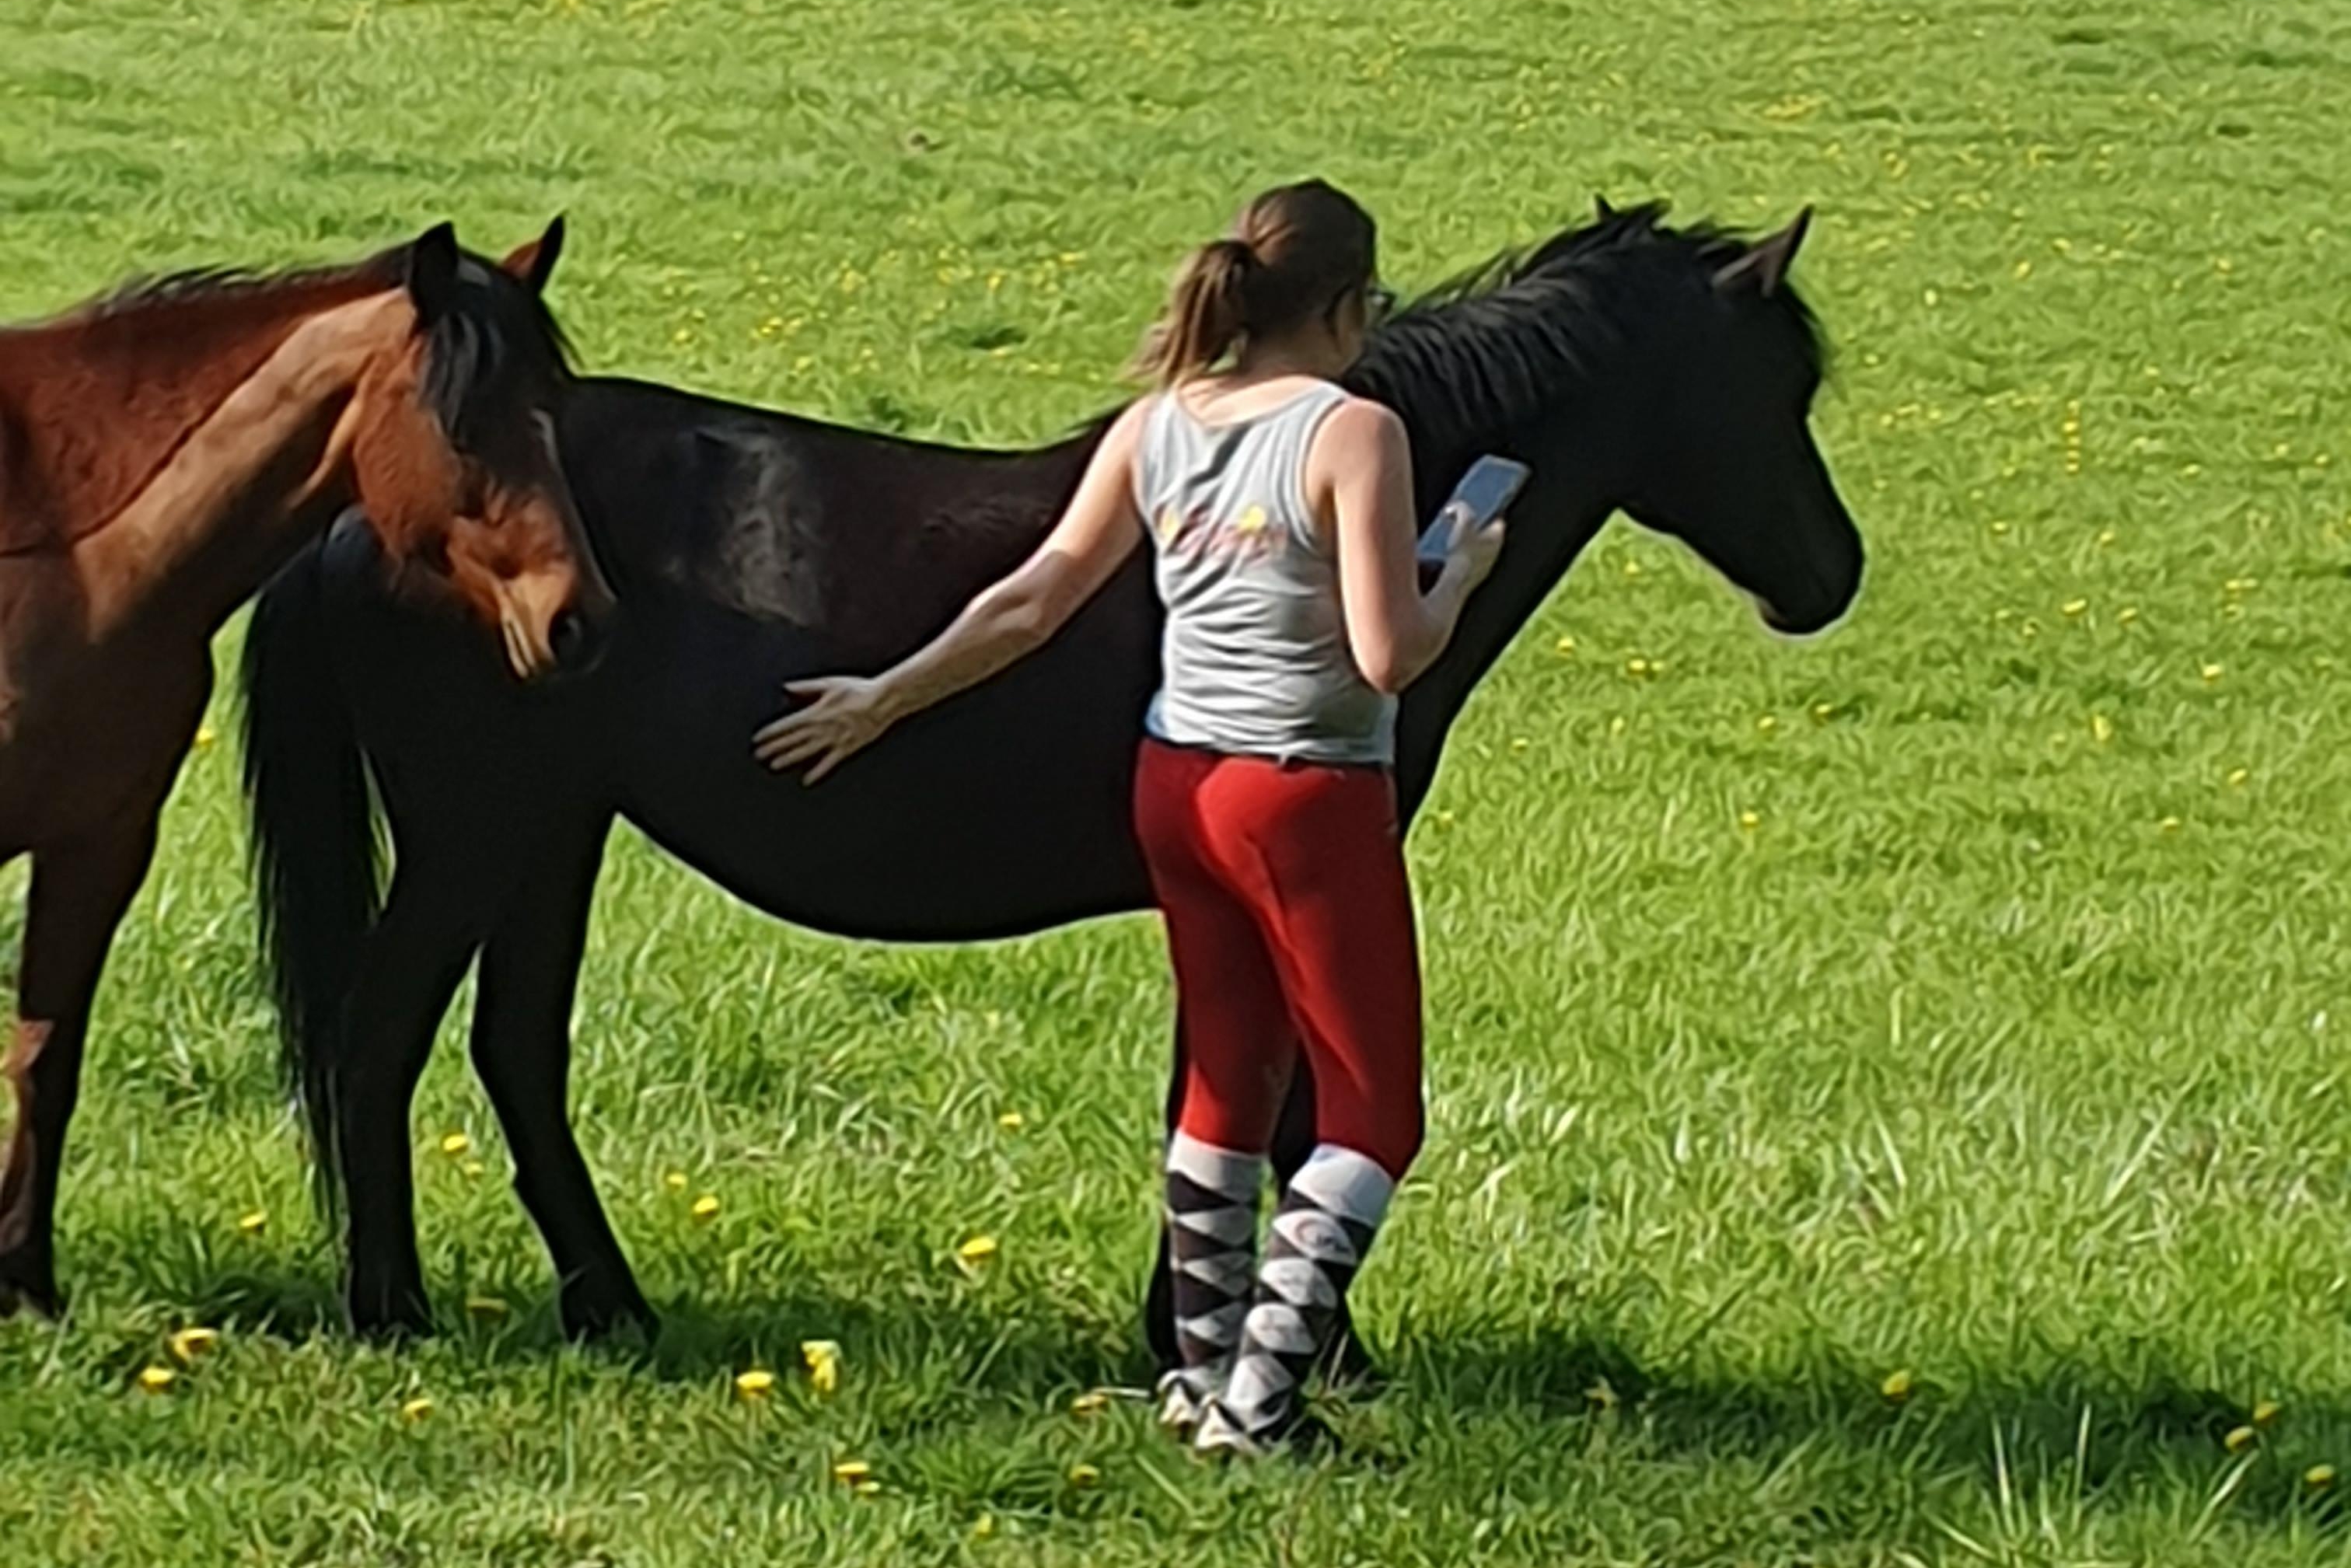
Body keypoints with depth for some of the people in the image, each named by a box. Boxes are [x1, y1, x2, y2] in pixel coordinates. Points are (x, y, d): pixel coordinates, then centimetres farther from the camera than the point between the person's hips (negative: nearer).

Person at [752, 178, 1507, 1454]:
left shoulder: (1154, 431, 1)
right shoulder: (1353, 436, -17)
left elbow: (1032, 602, 2)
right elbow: (1388, 658, -21)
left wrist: (885, 697, 11)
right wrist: (1460, 577, -1)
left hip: (1177, 783, 7)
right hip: (1311, 800, -7)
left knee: (1225, 1079, 20)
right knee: (1371, 1112, 4)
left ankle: (1205, 1369, 25)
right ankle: (1259, 1392, -5)